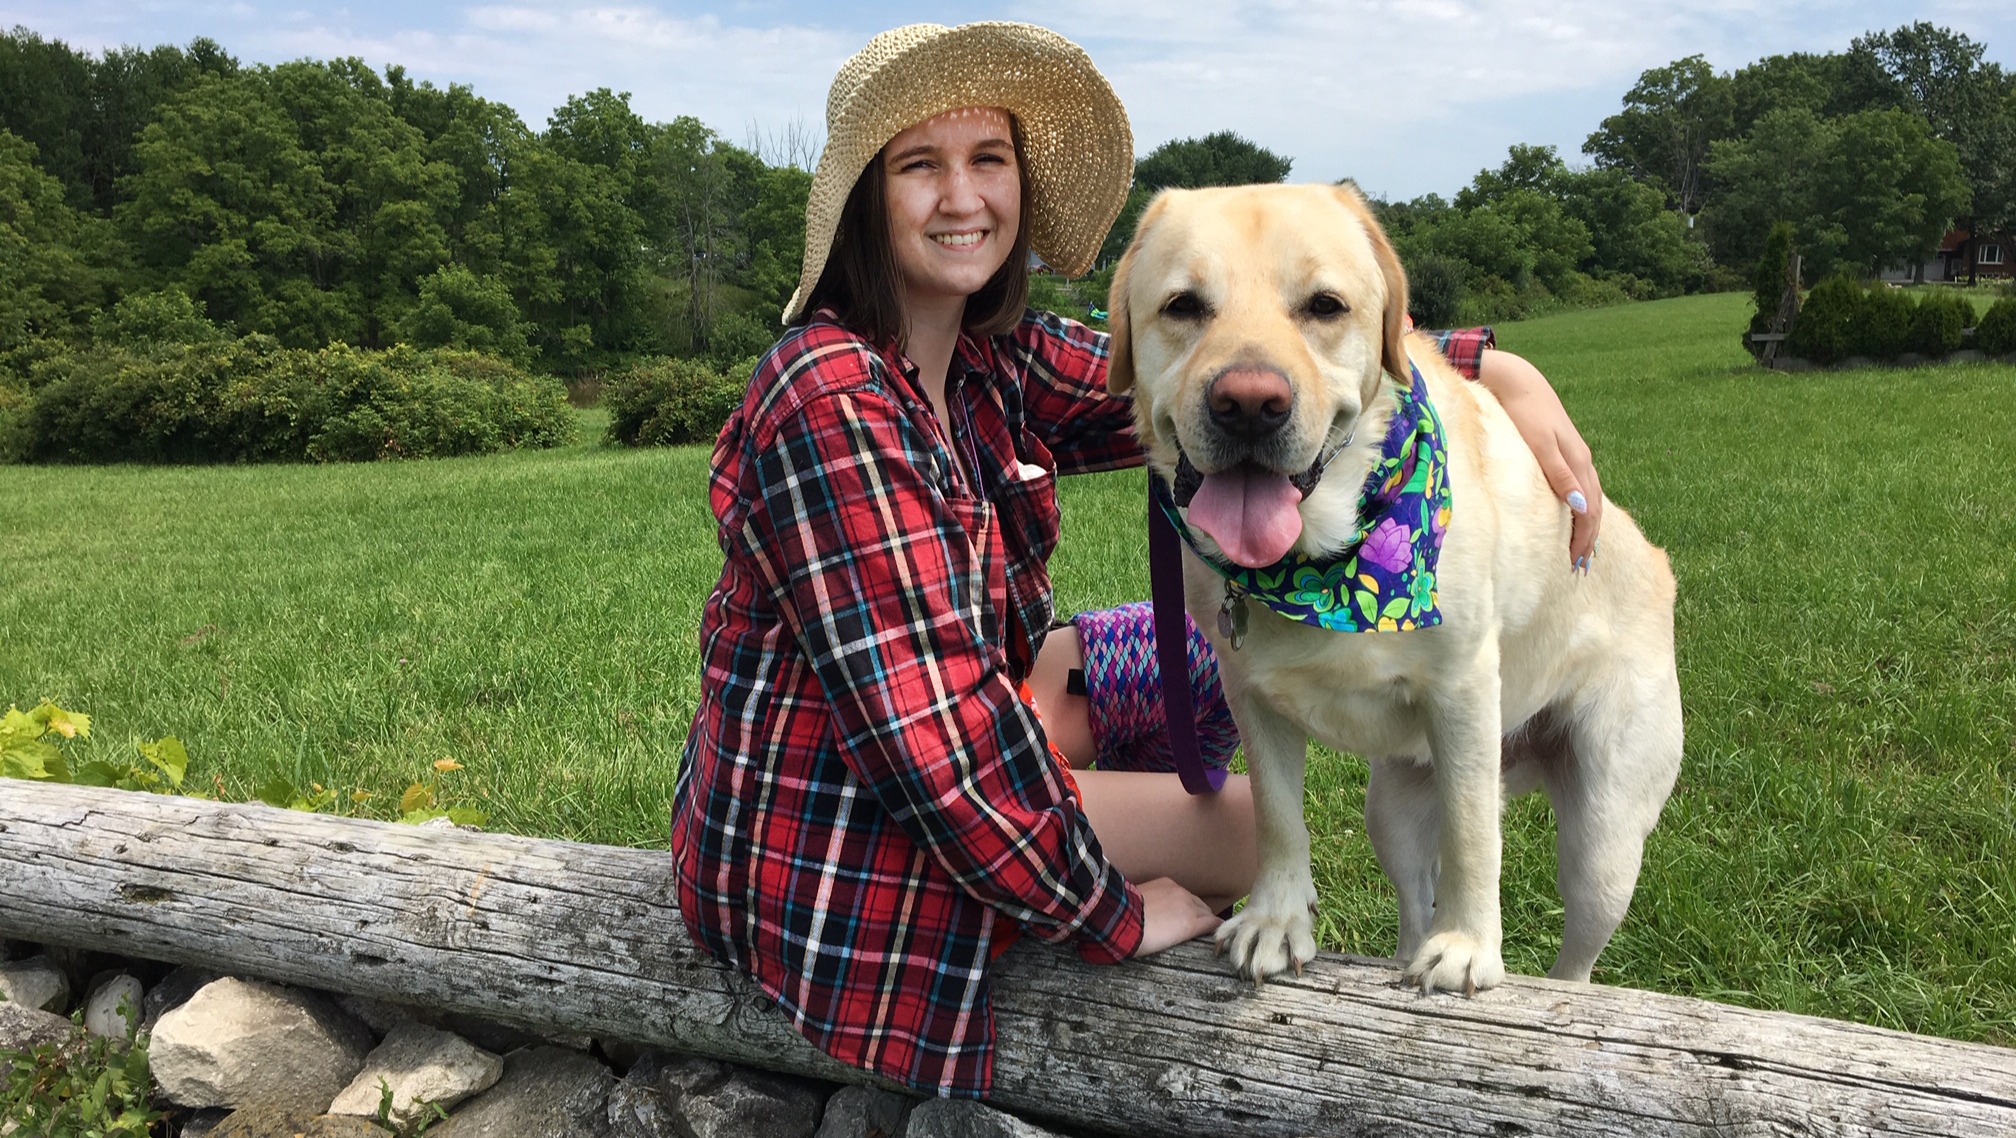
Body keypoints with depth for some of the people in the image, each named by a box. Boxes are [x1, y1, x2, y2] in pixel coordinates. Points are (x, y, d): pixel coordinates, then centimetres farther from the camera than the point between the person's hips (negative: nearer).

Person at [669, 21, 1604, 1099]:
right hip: (827, 858, -8)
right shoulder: (835, 405, -28)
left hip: (944, 749, 8)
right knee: (1260, 828, 1)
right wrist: (1111, 918, -20)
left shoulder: (992, 359, -2)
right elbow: (935, 726, -30)